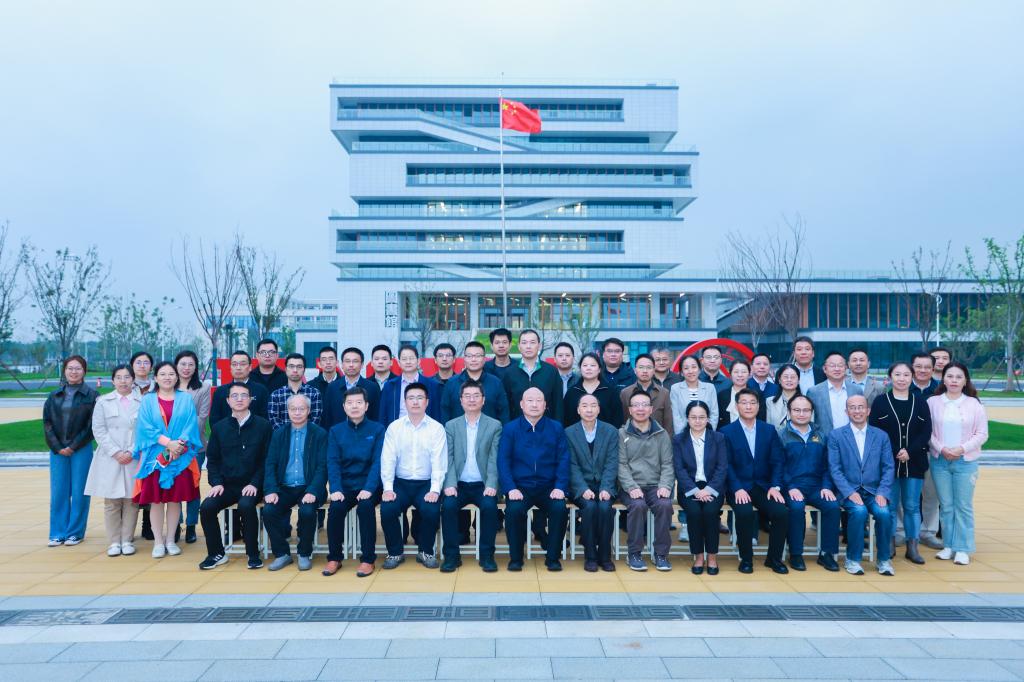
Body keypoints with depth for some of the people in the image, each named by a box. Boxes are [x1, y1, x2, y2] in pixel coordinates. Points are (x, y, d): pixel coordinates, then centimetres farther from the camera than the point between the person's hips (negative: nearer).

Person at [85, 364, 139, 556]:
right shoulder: (103, 402, 8)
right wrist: (116, 453, -8)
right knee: (111, 501, 3)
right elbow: (99, 431, 2)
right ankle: (114, 542, 11)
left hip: (134, 459, -1)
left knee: (131, 500, 2)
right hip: (110, 459, 1)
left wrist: (131, 452, -10)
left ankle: (127, 540, 12)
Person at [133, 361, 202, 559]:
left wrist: (179, 444, -17)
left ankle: (170, 540, 13)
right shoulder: (147, 400, 6)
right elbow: (145, 427, -4)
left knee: (175, 498, 3)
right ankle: (158, 542, 8)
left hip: (181, 457, 1)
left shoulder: (186, 399, 8)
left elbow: (191, 425, -1)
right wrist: (168, 443, -16)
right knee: (156, 499, 0)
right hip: (154, 457, 0)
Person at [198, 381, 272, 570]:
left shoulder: (263, 426, 0)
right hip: (227, 485, 4)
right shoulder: (219, 427, 10)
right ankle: (216, 553, -1)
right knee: (206, 507, -21)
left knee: (246, 505, -32)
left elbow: (267, 459, -3)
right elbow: (212, 459, 11)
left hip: (251, 486, -3)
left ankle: (253, 554, -14)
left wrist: (254, 484, -13)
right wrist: (217, 483, -4)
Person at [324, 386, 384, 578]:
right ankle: (334, 557, -7)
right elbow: (332, 462, 0)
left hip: (369, 485, -2)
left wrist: (368, 489, -20)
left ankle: (368, 558, -16)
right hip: (345, 485, 2)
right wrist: (336, 489, -16)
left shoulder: (377, 430, 2)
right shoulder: (335, 431, 8)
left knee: (365, 506, -31)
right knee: (336, 507, -27)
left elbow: (378, 462, -6)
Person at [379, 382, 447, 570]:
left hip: (426, 484, -1)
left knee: (431, 510, -28)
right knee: (387, 509, -24)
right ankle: (395, 552, 1)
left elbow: (439, 462, -6)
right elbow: (387, 459, -1)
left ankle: (426, 552, 1)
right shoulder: (394, 427, 4)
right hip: (400, 483, 1)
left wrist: (435, 490, -18)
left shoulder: (437, 428, -1)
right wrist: (388, 488, -13)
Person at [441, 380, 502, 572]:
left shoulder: (495, 425, 5)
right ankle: (452, 556, -12)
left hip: (483, 484, -1)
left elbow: (494, 458, -2)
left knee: (489, 506, -29)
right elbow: (449, 458, 1)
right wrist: (450, 484, -13)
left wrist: (491, 485, -16)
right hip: (459, 484, 1)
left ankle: (487, 556, -12)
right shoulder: (451, 425, 9)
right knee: (448, 505, -27)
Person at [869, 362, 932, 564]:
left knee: (912, 506, 6)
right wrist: (894, 453, -12)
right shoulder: (880, 402, 1)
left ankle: (912, 547, 16)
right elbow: (874, 431, -3)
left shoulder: (921, 403, 7)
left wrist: (910, 452, -12)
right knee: (890, 506, 3)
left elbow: (926, 432, 1)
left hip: (914, 462, 2)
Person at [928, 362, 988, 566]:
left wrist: (961, 449, -13)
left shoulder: (974, 404, -1)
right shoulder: (933, 402, 0)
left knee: (963, 506, 2)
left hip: (966, 461, -1)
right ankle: (948, 546, 17)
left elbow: (982, 434, -2)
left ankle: (963, 549, 9)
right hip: (940, 460, 1)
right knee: (946, 505, 8)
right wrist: (942, 449, -12)